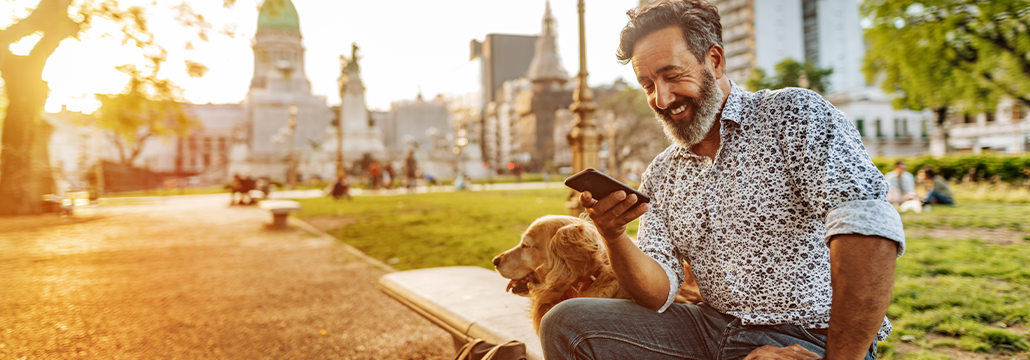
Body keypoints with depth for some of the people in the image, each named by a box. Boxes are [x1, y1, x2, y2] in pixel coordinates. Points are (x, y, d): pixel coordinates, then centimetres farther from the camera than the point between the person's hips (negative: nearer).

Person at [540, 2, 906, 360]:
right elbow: (657, 295, 1)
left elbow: (871, 228, -23)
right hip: (712, 329, 5)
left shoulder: (793, 114, -8)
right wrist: (613, 236, -17)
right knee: (566, 323, -9)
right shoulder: (659, 175, 9)